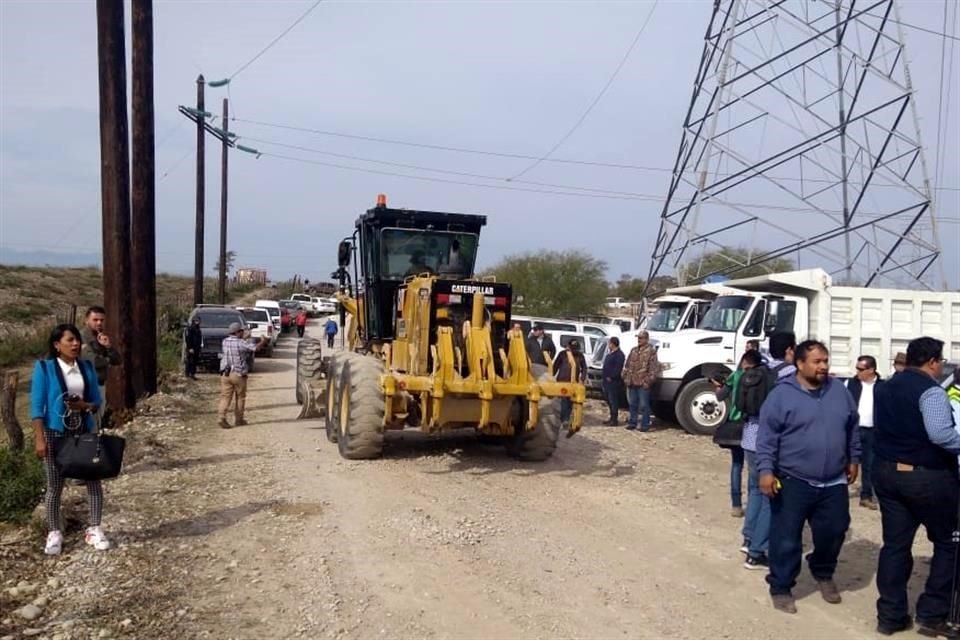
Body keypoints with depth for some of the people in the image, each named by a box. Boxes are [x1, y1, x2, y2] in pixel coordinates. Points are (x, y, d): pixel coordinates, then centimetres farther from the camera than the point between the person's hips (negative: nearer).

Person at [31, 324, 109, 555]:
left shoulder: (87, 367, 3)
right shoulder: (44, 368, -8)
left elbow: (97, 400, 8)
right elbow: (37, 406, -9)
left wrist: (87, 406, -15)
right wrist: (39, 438, -14)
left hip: (85, 433, 3)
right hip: (55, 434, -3)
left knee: (93, 481, 3)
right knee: (55, 486, 7)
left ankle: (94, 529, 15)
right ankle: (54, 533, 20)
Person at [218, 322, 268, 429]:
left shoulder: (225, 341, 3)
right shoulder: (241, 343, -14)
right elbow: (256, 348, -14)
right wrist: (263, 341, 5)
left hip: (225, 373, 4)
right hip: (238, 374, -4)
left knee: (225, 396, 4)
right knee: (240, 397, 10)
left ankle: (222, 417, -10)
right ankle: (238, 419, 17)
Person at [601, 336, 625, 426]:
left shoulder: (619, 355, -13)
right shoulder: (610, 354, 19)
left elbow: (618, 368, -21)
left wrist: (611, 377, -19)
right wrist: (605, 378, 16)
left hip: (614, 382, -10)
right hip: (607, 382, 10)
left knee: (613, 401, -6)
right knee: (609, 400, 15)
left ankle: (614, 420, -1)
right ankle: (612, 418, 23)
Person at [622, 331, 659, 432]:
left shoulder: (651, 351, -6)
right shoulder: (633, 350, 15)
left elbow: (654, 368, -11)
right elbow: (627, 365, 19)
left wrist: (648, 381, -15)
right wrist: (625, 377, 10)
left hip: (643, 383, -6)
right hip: (632, 383, 7)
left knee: (644, 405, -2)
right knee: (633, 404, 13)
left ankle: (645, 424, 5)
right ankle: (632, 422, 22)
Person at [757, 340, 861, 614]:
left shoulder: (839, 391, 5)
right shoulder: (781, 394, -11)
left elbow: (852, 428, 18)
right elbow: (767, 436, -11)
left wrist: (854, 459, 19)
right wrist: (765, 469, -17)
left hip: (833, 482, 5)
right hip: (792, 482, -5)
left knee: (834, 532, 15)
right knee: (786, 537, 1)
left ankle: (824, 574, 41)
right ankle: (781, 588, 16)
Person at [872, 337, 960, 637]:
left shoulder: (887, 387, 13)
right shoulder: (930, 390, -15)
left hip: (887, 472, 7)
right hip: (927, 477, -7)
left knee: (895, 544, 11)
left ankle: (890, 616, 14)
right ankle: (931, 614, 10)